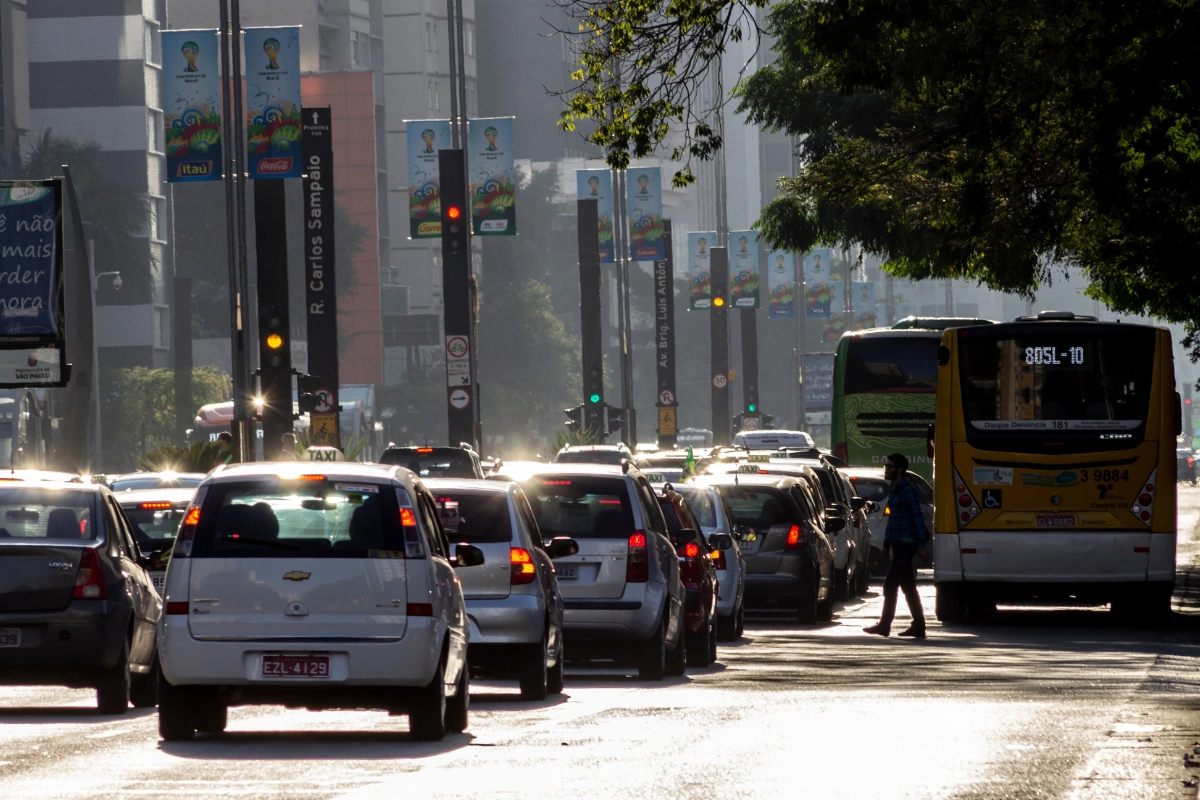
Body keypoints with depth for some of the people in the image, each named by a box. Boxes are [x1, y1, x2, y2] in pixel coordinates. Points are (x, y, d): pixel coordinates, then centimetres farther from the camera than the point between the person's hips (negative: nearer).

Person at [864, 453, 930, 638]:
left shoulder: (908, 490, -13)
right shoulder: (894, 490, 15)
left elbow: (918, 518, -16)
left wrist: (922, 546, -19)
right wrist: (886, 544, 20)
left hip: (906, 544, -10)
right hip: (898, 543, 10)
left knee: (890, 585, -9)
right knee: (908, 587, 10)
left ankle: (884, 625, -7)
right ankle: (918, 626, 12)